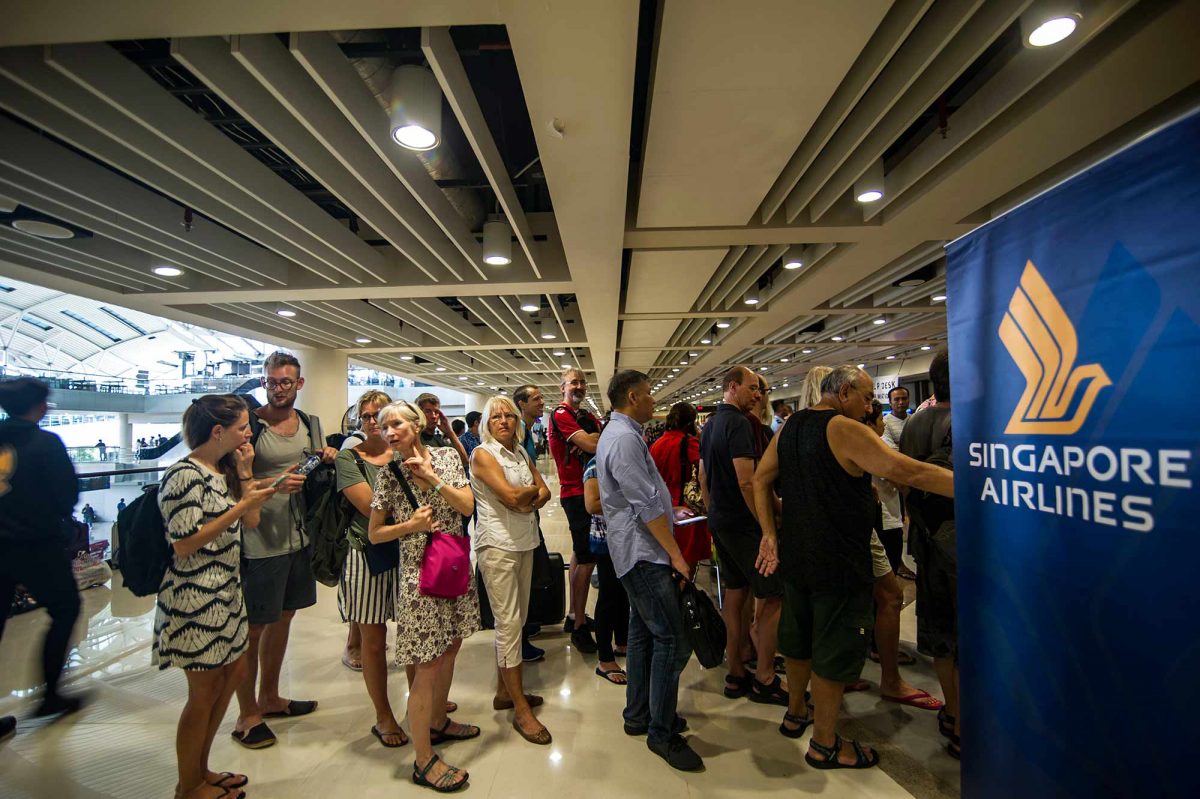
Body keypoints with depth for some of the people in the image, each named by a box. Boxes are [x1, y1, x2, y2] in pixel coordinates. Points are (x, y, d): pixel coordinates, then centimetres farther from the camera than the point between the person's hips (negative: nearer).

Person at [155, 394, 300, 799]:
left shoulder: (223, 470, 8)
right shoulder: (185, 476, -19)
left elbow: (250, 521, 8)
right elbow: (184, 546, -22)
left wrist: (246, 475, 0)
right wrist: (240, 507, -23)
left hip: (225, 590, 10)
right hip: (195, 595, -10)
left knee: (234, 672, 19)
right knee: (205, 691, 5)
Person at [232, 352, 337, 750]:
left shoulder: (309, 423, 8)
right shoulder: (249, 424, -13)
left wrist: (326, 460, 0)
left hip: (298, 536, 7)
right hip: (260, 541, -7)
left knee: (283, 617, 19)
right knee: (253, 627, 5)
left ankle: (269, 697, 37)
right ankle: (247, 715, 21)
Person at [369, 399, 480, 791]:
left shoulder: (446, 456, -1)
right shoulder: (390, 474, -6)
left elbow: (467, 506, -8)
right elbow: (374, 534, -2)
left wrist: (432, 479, -18)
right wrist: (410, 525, -18)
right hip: (419, 572, -4)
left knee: (449, 649, 19)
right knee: (427, 666, 0)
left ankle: (438, 722, 40)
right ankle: (424, 760, 14)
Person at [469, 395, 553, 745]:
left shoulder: (521, 453, 13)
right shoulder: (483, 454, -8)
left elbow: (544, 492, 8)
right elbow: (511, 497, -17)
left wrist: (528, 501, -11)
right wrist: (534, 489, 1)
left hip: (524, 542, 7)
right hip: (497, 544, -7)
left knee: (517, 620, 13)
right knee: (509, 623, -4)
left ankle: (504, 691, 29)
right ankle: (520, 710, 4)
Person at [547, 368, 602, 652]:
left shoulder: (588, 416, 17)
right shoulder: (561, 415, -11)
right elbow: (591, 445, -22)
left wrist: (591, 440, -17)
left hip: (590, 489, 9)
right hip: (576, 492, -9)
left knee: (580, 554, 16)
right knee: (587, 558, -7)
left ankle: (574, 616, 29)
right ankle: (579, 627, 2)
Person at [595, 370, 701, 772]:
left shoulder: (619, 433, 14)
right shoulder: (625, 438, -20)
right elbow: (647, 506, -22)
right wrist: (676, 554, -16)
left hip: (638, 553, 11)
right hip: (645, 553, -11)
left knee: (643, 633, 18)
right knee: (672, 640, -5)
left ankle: (639, 715, 31)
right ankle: (662, 733, 8)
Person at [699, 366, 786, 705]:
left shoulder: (709, 425, 13)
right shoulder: (740, 423, -16)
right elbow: (746, 481, -23)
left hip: (719, 521, 10)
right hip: (743, 523, -9)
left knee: (735, 595, 15)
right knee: (773, 597, 0)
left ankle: (736, 676, 23)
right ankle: (764, 679, 9)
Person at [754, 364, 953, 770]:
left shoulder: (789, 427, 5)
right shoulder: (845, 430, -20)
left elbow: (761, 479, 7)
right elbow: (908, 471, -27)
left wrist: (770, 532, 5)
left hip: (796, 557, 8)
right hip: (838, 564, -8)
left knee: (800, 637, 23)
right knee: (833, 650, 7)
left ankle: (795, 714, 42)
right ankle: (824, 744, 22)